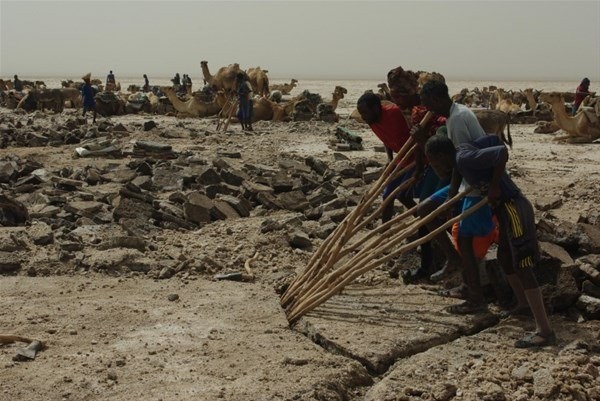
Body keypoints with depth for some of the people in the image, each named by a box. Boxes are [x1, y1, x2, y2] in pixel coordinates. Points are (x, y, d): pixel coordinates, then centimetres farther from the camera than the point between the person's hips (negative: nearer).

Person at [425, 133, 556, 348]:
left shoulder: (464, 158, -21)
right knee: (504, 257, 26)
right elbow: (494, 139, 13)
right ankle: (523, 304, 46)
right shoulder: (462, 150, 6)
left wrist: (494, 185, -19)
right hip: (505, 207, 11)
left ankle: (544, 331, -10)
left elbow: (502, 152, -28)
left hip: (513, 208, -11)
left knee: (523, 268, -11)